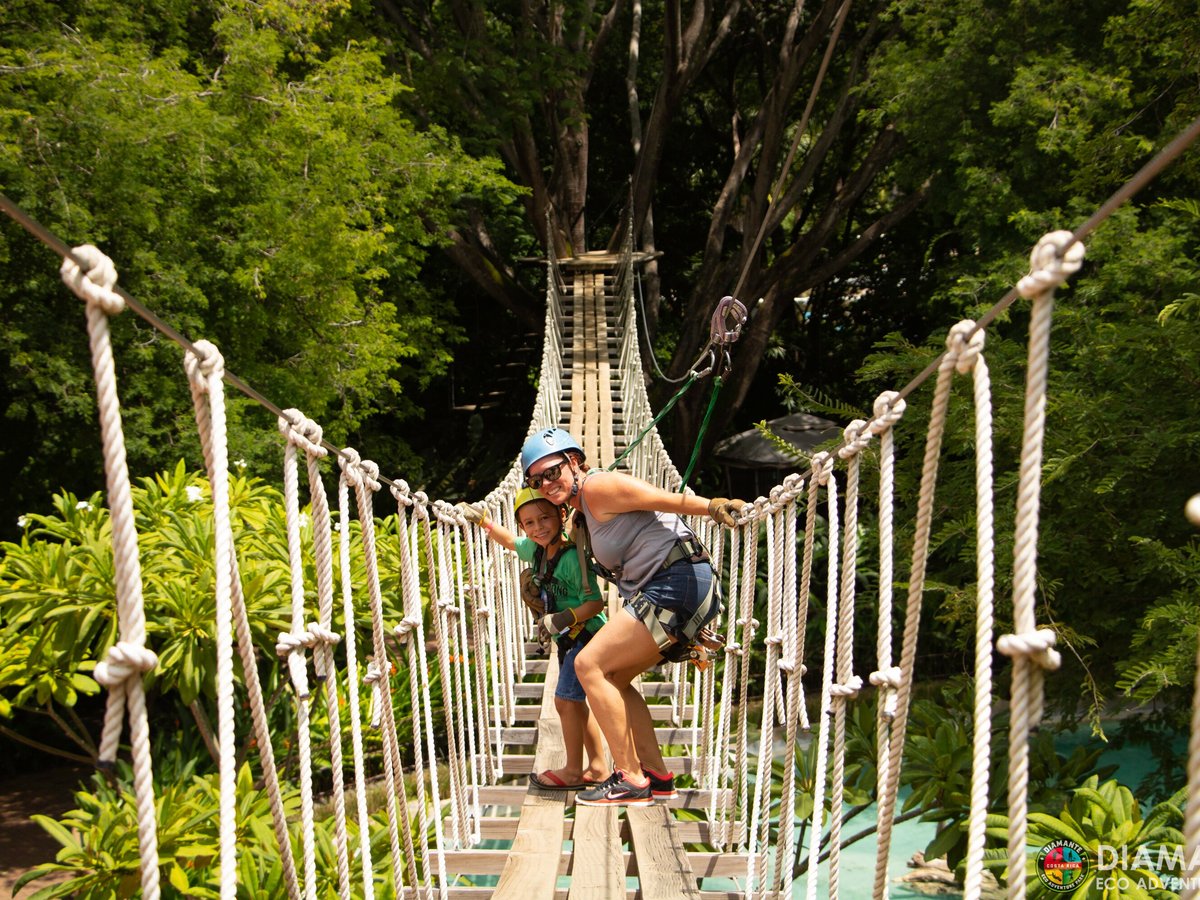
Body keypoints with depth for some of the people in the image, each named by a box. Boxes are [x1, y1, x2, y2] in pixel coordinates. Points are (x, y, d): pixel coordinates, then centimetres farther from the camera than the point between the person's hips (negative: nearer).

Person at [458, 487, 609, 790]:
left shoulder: (573, 557, -24)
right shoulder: (537, 549, 2)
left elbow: (595, 603, -25)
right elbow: (510, 541, 24)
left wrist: (563, 619, -35)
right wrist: (483, 520, 16)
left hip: (586, 634, -10)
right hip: (568, 639, 10)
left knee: (566, 700, -6)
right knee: (574, 703, 14)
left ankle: (573, 771, 6)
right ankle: (597, 768, 22)